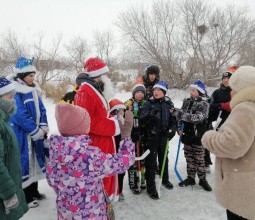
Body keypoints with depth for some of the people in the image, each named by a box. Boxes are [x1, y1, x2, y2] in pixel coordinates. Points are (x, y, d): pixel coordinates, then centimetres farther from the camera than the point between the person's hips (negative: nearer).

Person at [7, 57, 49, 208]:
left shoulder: (33, 90, 9)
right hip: (21, 134, -8)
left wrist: (43, 128, -5)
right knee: (23, 163, 3)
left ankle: (34, 192, 34)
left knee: (34, 161, 17)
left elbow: (41, 109, 8)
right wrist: (36, 131, -17)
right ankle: (24, 197, 19)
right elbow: (20, 115, -22)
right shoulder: (14, 91, -17)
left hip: (35, 134, 8)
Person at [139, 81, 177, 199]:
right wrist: (150, 115, -36)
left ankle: (165, 180, 44)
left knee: (164, 159, 21)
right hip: (151, 137, -4)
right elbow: (141, 119, -18)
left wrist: (172, 129, -5)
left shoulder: (169, 104, 2)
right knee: (151, 162, -1)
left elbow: (173, 119, 12)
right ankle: (151, 187, 12)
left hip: (163, 136, 4)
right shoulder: (148, 103, -8)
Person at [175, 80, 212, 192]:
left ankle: (202, 179, 22)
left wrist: (181, 113, -26)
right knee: (189, 157, 13)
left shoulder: (204, 104, -9)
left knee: (199, 158, 6)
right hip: (187, 134, 5)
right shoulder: (187, 102, 6)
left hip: (198, 135, -4)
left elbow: (197, 118, -23)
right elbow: (180, 116, 10)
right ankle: (190, 178, 27)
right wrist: (179, 128, -5)